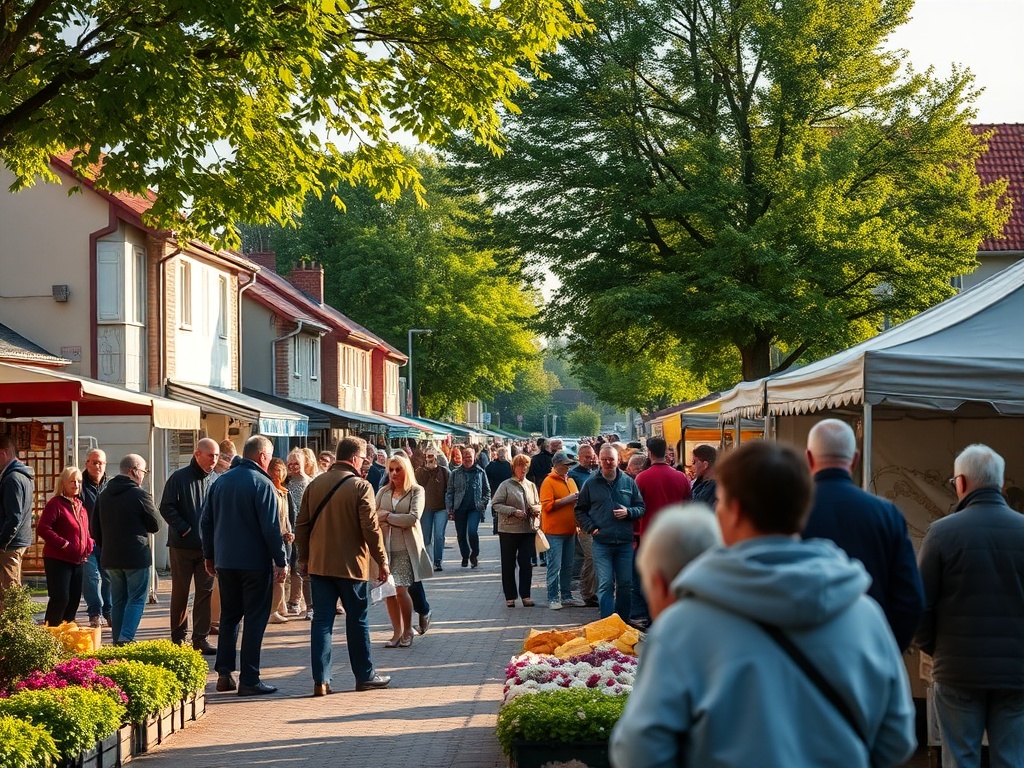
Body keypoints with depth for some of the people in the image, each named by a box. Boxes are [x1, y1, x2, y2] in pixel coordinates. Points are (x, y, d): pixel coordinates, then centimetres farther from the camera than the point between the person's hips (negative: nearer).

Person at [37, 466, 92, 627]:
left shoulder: (80, 505, 15)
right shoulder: (55, 504, -10)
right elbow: (42, 529, -18)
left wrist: (88, 546, 9)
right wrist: (63, 544, -20)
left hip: (78, 561, 8)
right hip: (58, 560, -8)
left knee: (74, 599, 10)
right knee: (60, 598, -11)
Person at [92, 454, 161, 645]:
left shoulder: (104, 495, 9)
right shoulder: (140, 495, -11)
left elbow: (95, 529, 14)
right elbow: (155, 525, -3)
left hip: (111, 557, 6)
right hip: (136, 556, -6)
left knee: (117, 600, 13)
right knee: (136, 599, -2)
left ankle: (117, 640, 12)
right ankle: (126, 638, -13)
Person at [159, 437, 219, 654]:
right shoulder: (179, 478, -5)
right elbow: (166, 508, -7)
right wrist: (184, 529, -14)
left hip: (208, 546, 3)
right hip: (182, 546, -3)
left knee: (206, 592, 2)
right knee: (180, 593, 7)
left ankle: (200, 638, 8)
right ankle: (178, 637, 18)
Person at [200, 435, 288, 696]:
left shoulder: (221, 481, 9)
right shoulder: (262, 483, -12)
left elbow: (206, 521, 13)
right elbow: (271, 527, -16)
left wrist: (209, 556, 20)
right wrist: (281, 561, -11)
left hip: (225, 562, 6)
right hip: (255, 563, -6)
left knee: (229, 616, 16)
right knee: (255, 619, -1)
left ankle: (224, 674, 12)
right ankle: (249, 680, -1)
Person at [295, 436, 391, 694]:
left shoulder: (315, 484, 4)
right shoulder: (360, 486, -11)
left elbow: (301, 525, 8)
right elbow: (371, 528, -13)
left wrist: (304, 557, 18)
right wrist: (382, 561, -4)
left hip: (319, 564, 4)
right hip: (351, 565, -4)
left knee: (321, 621, 5)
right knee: (357, 620, 8)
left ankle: (321, 680, 1)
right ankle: (364, 676, 17)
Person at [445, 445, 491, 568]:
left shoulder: (480, 472, 6)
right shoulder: (455, 473, 6)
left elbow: (487, 490, 12)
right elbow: (449, 491, 7)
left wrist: (484, 503, 0)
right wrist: (449, 507, -2)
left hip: (475, 508, -2)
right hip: (459, 508, 2)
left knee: (472, 531, -18)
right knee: (461, 534, 6)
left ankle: (475, 554, 5)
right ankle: (465, 556, 25)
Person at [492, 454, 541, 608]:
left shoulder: (531, 486, 11)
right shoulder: (506, 485, -3)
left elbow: (538, 504, 20)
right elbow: (496, 504, -8)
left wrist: (536, 509, -3)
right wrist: (513, 511, -17)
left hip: (528, 530, 3)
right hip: (509, 530, -3)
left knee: (526, 563, 3)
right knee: (509, 564, 4)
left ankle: (525, 595, 9)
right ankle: (510, 596, 11)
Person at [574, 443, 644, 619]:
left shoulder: (628, 482, 6)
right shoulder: (591, 484, 4)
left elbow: (641, 507, 11)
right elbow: (580, 509, 11)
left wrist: (628, 512, -10)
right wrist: (590, 528, -3)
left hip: (625, 543, 2)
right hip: (601, 543, -2)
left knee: (625, 584, 9)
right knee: (605, 584, -5)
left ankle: (623, 622, 22)